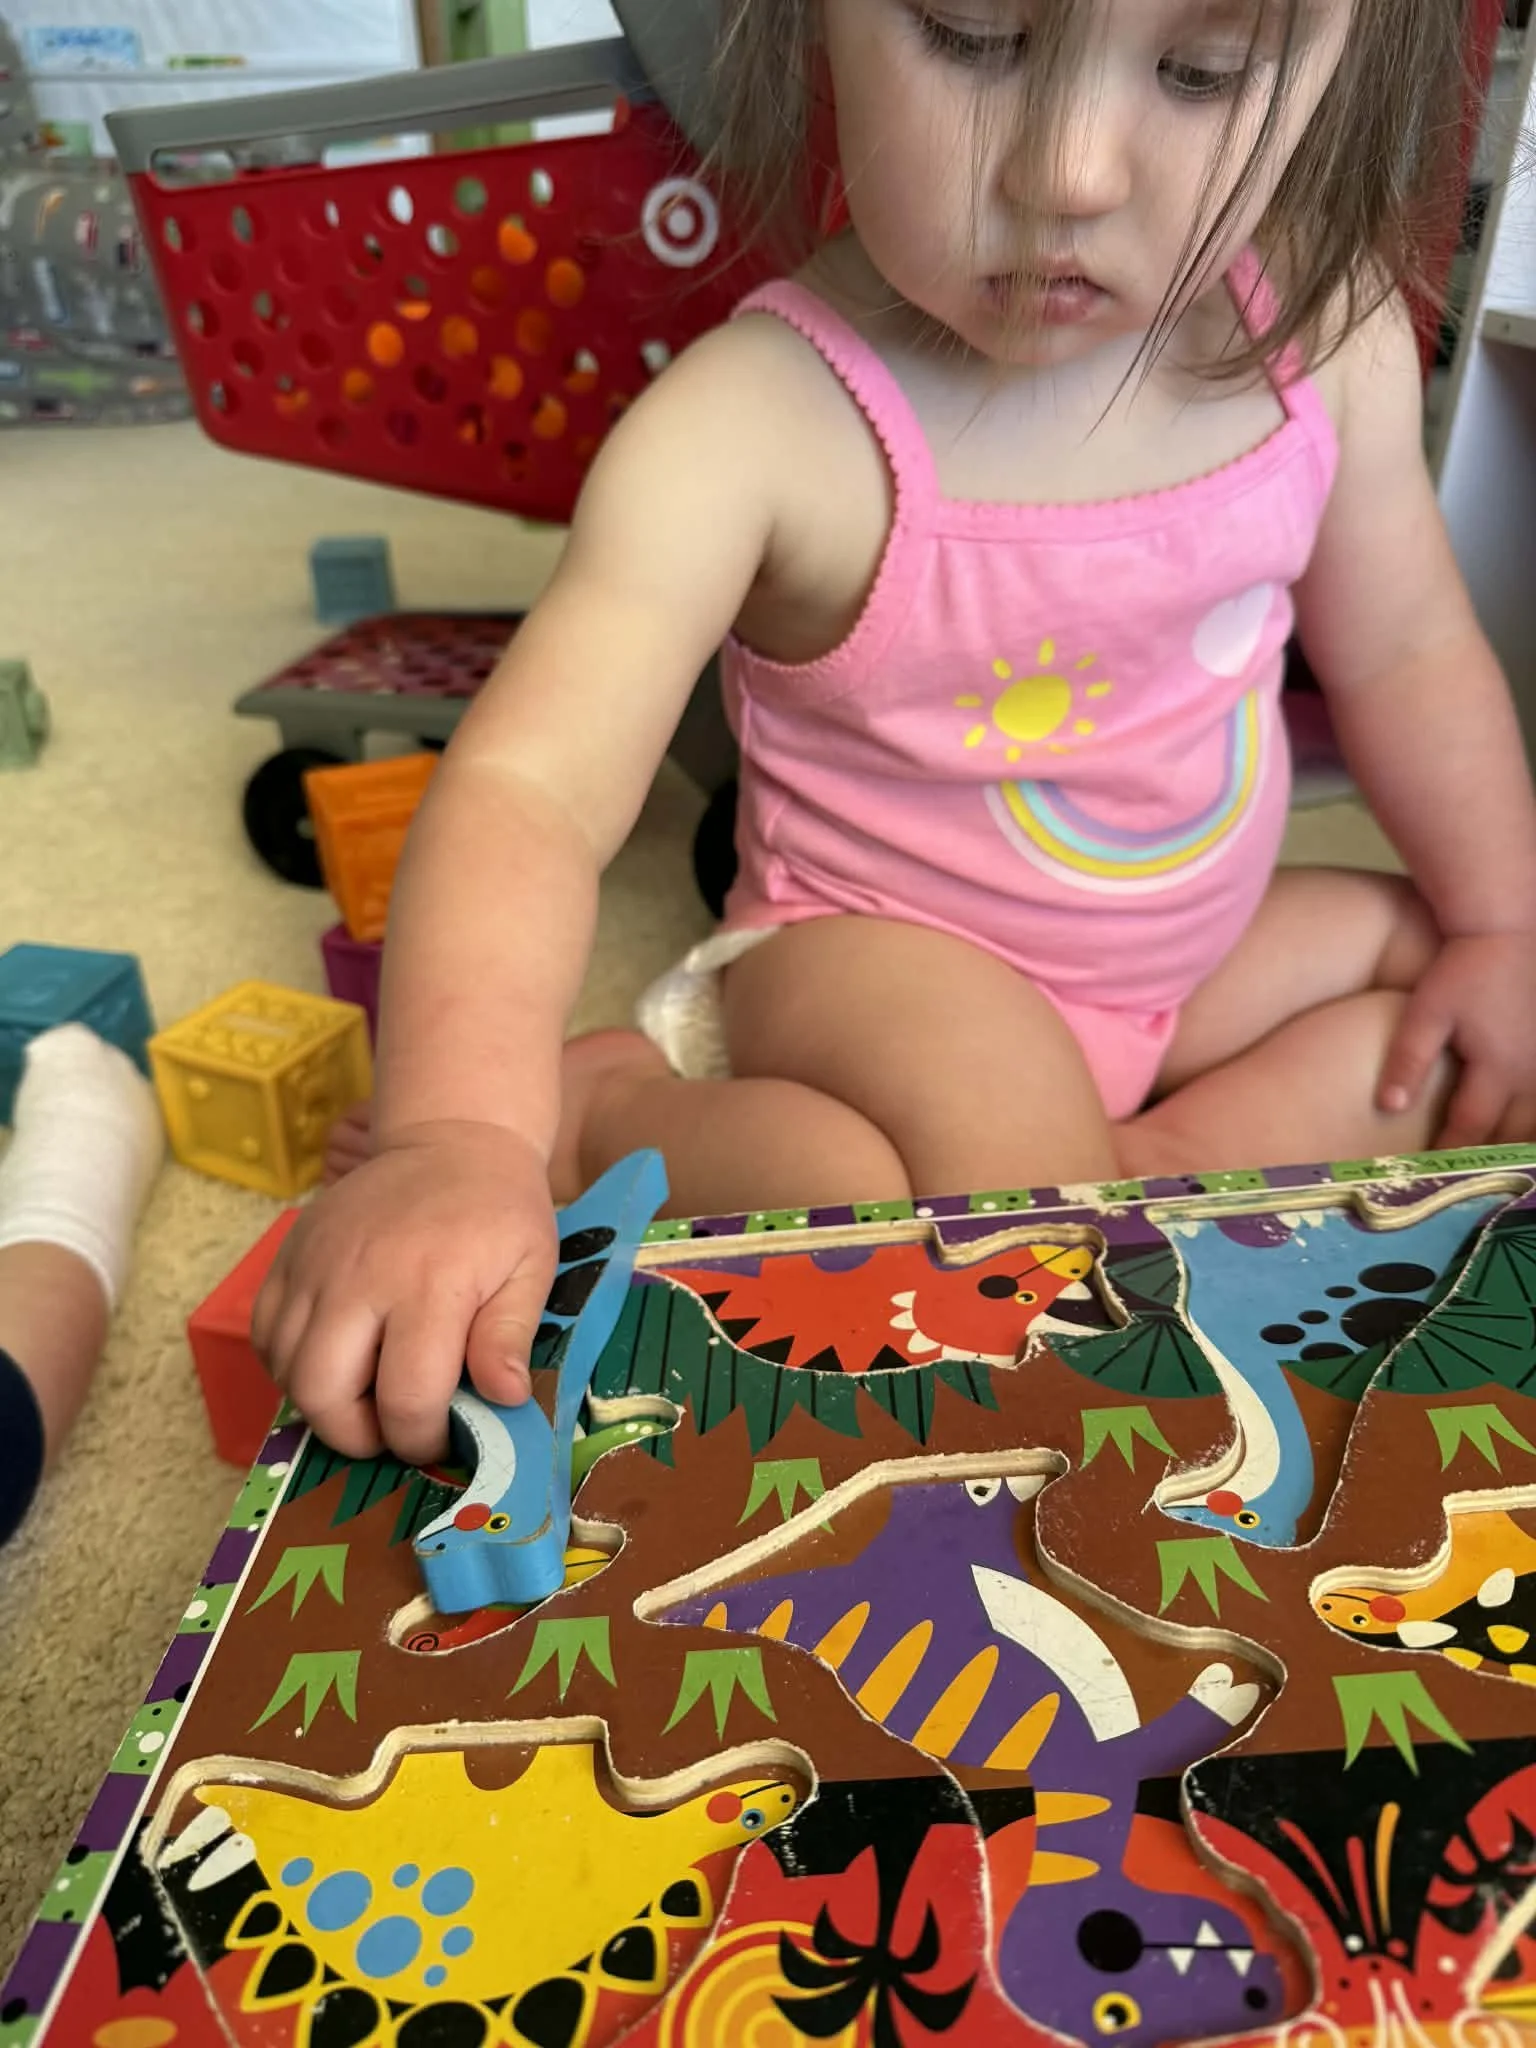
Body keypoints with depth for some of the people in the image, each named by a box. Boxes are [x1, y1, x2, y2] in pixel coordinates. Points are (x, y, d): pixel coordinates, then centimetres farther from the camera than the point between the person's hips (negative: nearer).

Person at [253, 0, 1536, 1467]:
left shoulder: (1323, 326, -10)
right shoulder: (754, 427, -26)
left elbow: (1403, 647, 5)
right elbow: (528, 787, -34)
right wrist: (454, 1133, -49)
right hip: (879, 958, -6)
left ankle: (1148, 1164, -9)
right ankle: (613, 1113, -9)